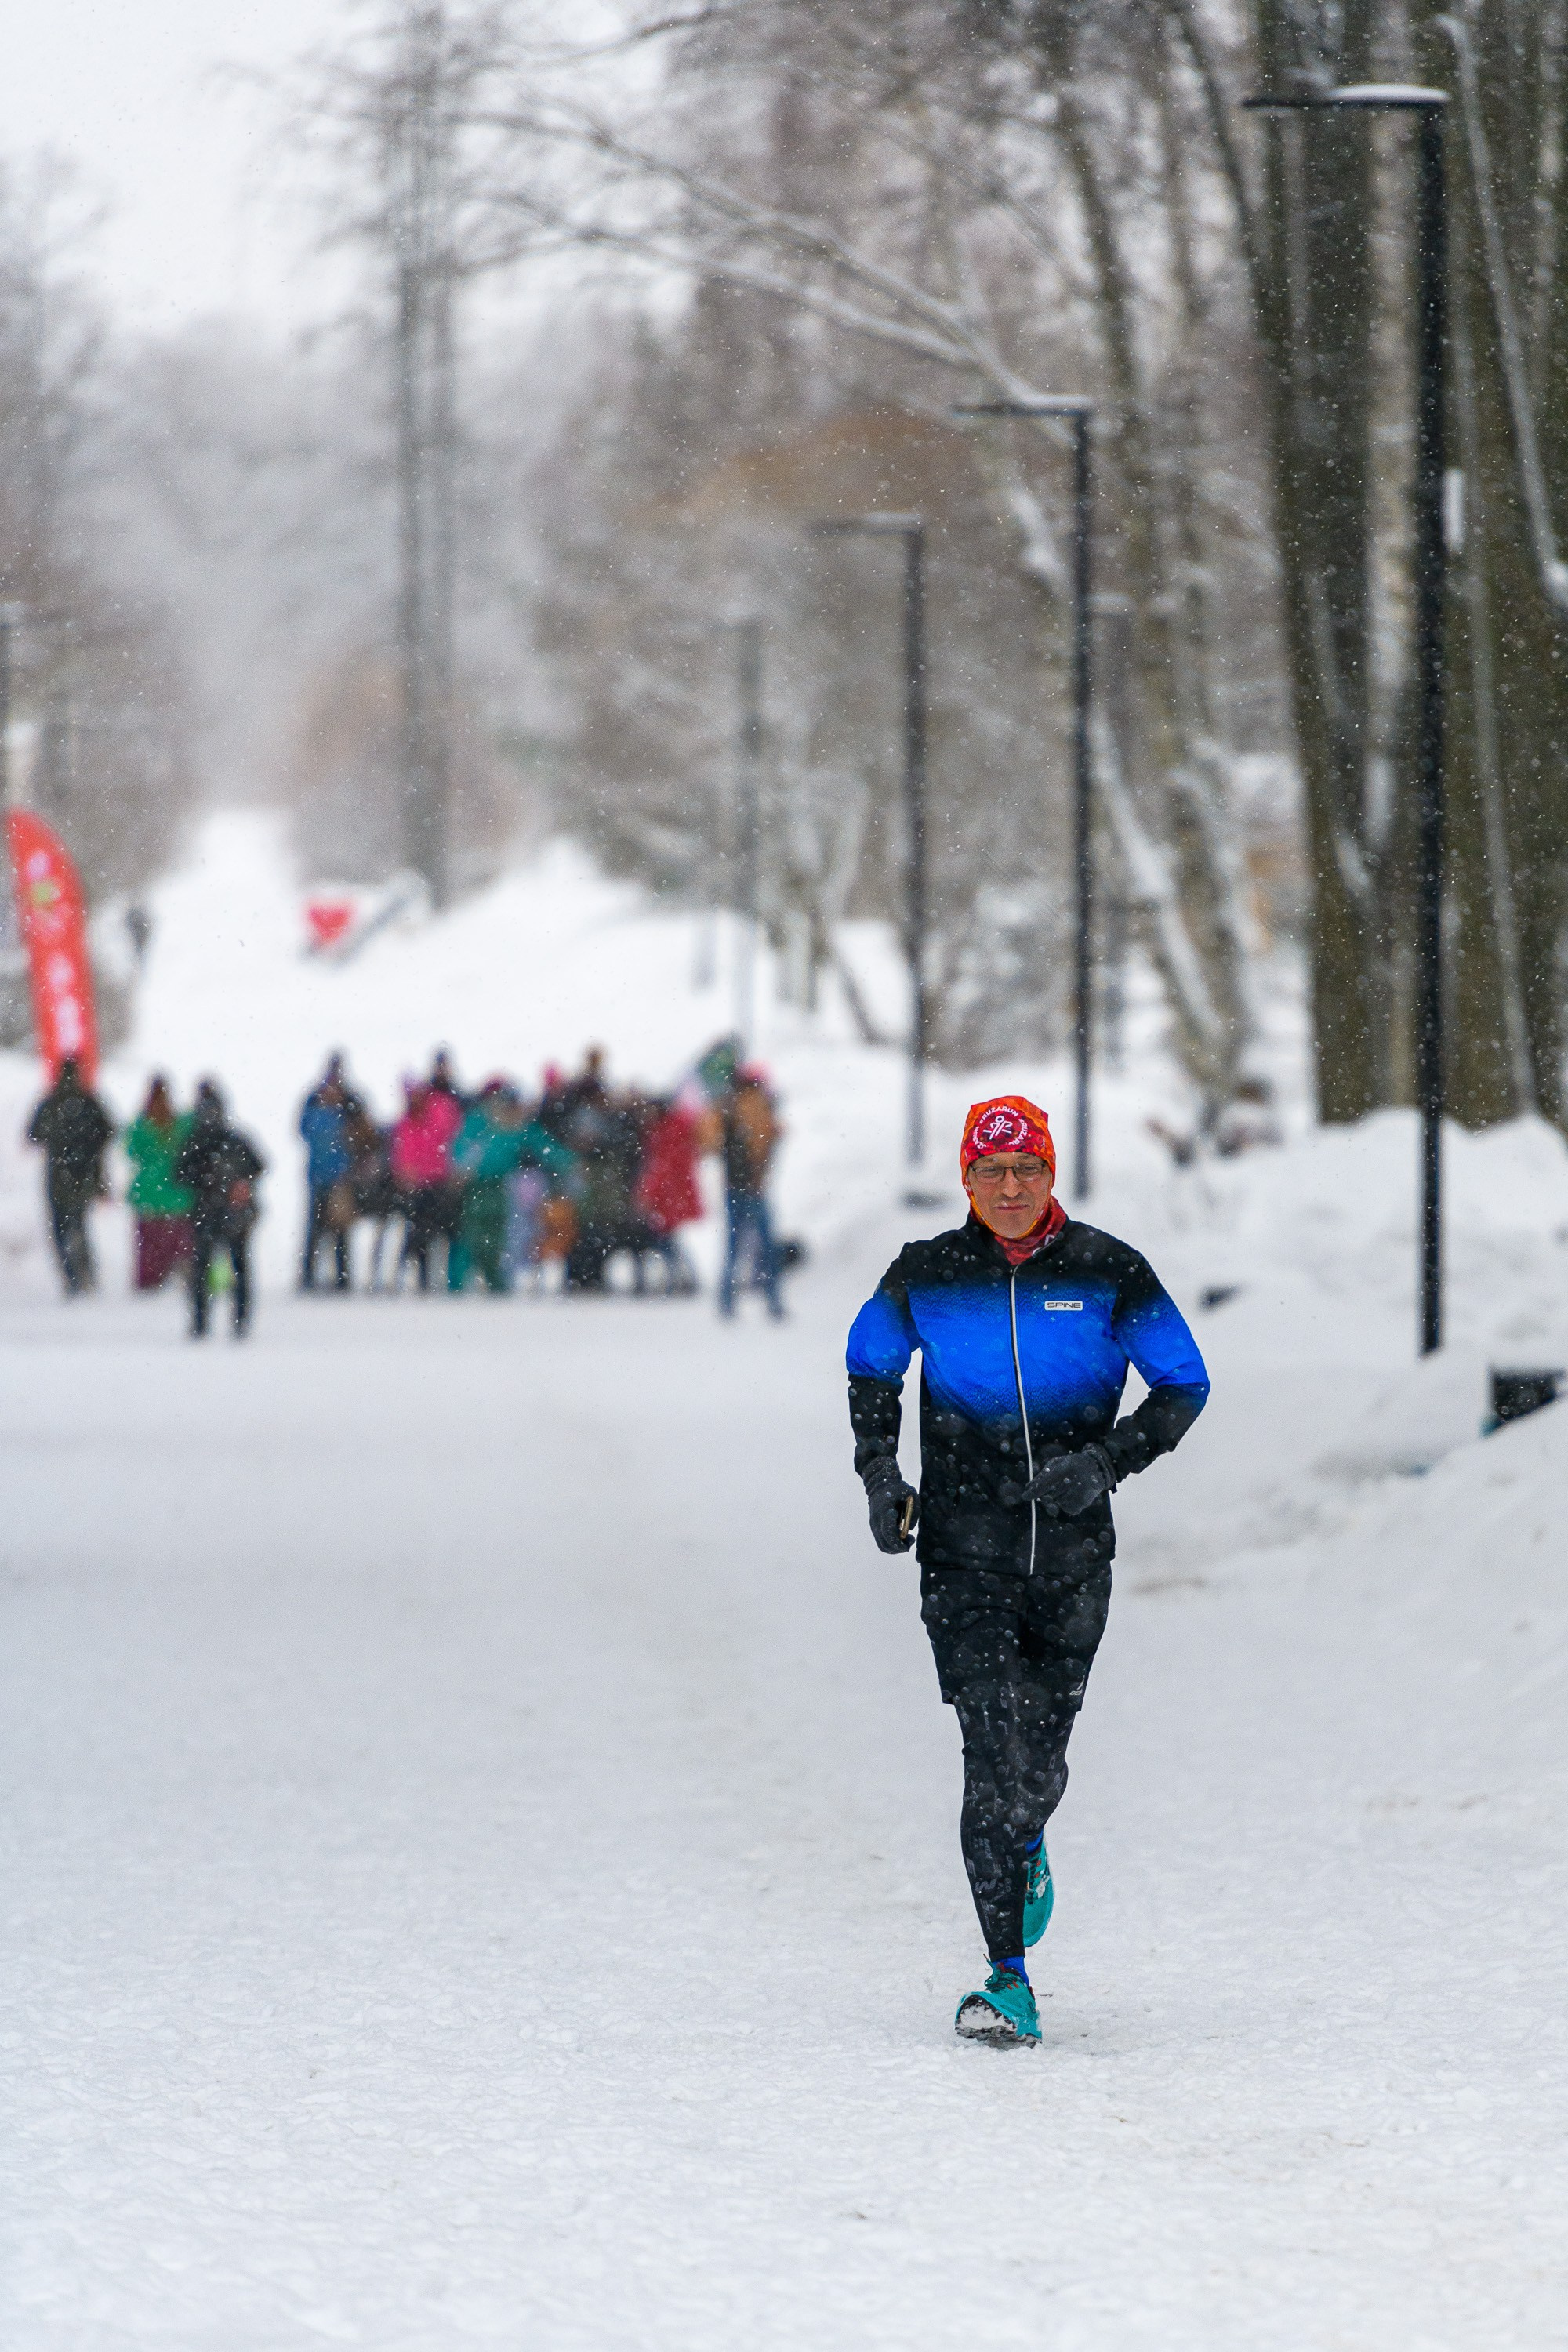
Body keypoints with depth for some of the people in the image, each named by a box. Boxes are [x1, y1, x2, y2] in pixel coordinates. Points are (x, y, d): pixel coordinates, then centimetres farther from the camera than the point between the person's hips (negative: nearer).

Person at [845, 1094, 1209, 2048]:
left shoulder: (1107, 1272, -3)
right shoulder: (925, 1277, -1)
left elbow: (1184, 1385, 4)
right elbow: (871, 1370, 17)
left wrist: (1106, 1463, -11)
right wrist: (879, 1475, 3)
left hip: (1072, 1556, 1)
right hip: (964, 1553, -1)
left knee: (1040, 1765, 7)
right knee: (995, 1757, -12)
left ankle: (1023, 1849, 45)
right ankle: (1009, 1979, -10)